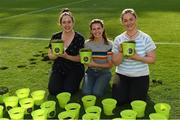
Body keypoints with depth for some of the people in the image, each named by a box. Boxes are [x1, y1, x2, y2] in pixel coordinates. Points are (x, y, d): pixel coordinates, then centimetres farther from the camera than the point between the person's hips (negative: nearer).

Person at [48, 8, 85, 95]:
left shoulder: (79, 38, -8)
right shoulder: (55, 37, 1)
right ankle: (62, 81, 17)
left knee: (68, 91, -20)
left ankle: (75, 82, 14)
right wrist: (56, 55, -18)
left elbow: (81, 58, -9)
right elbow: (50, 55, 5)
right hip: (58, 68, 3)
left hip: (74, 69, -2)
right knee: (53, 90, -15)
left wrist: (66, 56, -22)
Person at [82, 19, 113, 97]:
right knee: (86, 92, -21)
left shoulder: (109, 44, -8)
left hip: (104, 72, -2)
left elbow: (110, 65, -7)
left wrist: (95, 64, -18)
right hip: (91, 72, 2)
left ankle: (103, 84, 7)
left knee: (96, 93, -24)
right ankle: (94, 83, 9)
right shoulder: (87, 44, -2)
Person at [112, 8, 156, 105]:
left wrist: (137, 57, -21)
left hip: (140, 76, -1)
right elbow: (115, 63, -2)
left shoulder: (145, 38, -7)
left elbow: (152, 59, -6)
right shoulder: (118, 39, -3)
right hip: (122, 75, 2)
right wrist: (121, 52, -22)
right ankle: (127, 90, 22)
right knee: (118, 101, -12)